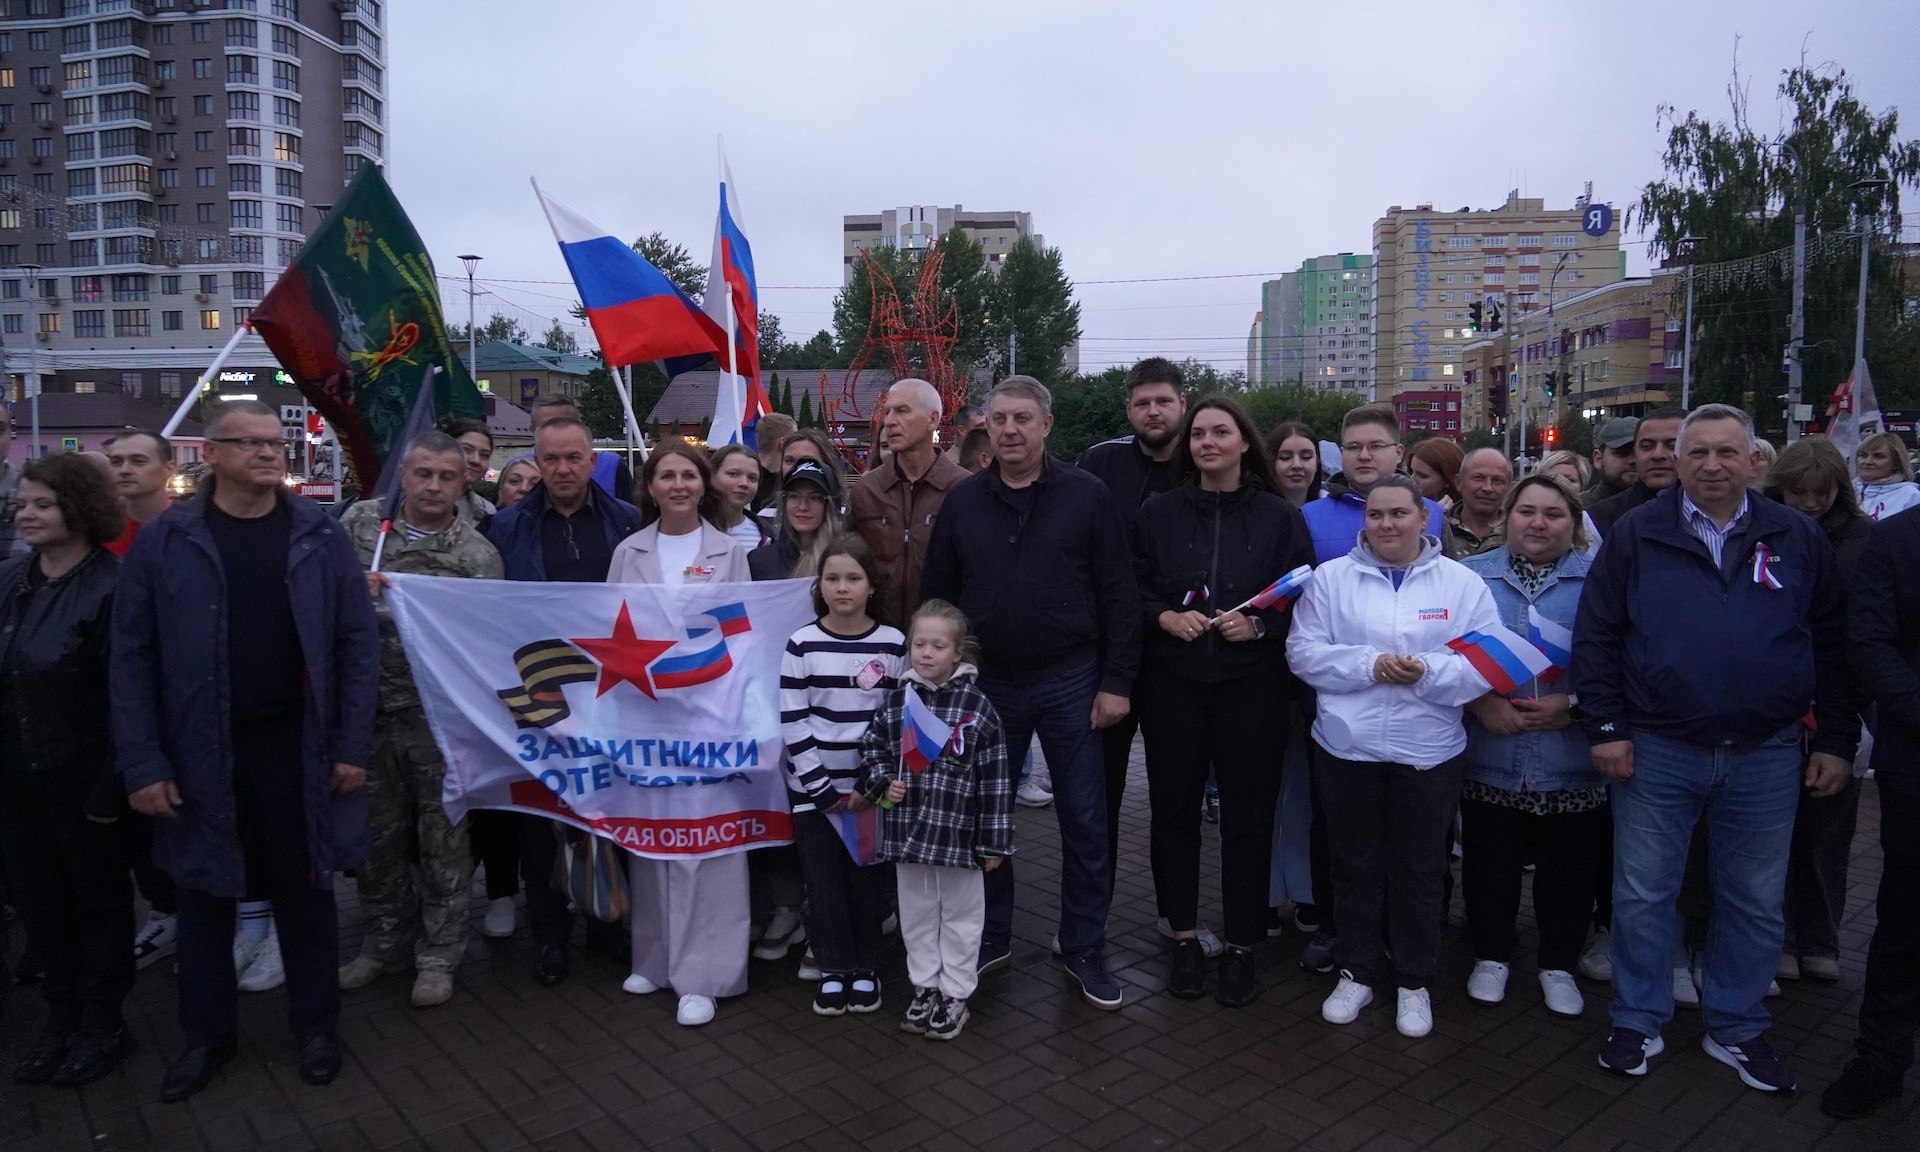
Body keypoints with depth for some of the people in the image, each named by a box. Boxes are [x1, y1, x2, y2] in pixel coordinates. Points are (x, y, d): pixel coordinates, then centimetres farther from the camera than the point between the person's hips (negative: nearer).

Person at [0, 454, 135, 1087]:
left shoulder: (111, 588, -17)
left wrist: (112, 786, -18)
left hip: (83, 778, -6)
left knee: (99, 899, 10)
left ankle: (103, 1025, 26)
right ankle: (62, 1016, 34)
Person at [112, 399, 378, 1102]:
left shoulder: (321, 537, -1)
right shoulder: (162, 542, -2)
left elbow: (359, 643, -1)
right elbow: (132, 658, -2)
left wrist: (352, 748, -6)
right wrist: (142, 765, -7)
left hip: (298, 750, 0)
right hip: (198, 754, 0)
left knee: (305, 892, 12)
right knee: (203, 899, 15)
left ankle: (315, 1025, 30)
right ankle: (207, 1034, 34)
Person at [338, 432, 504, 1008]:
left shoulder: (478, 556, -4)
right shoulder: (360, 522, 4)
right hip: (368, 707, 3)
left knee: (443, 837, 6)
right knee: (377, 835, 15)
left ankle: (438, 955, 21)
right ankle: (385, 942, 33)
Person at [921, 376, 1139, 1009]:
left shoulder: (1086, 496, -3)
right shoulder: (962, 501, 3)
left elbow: (1118, 595, -4)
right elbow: (936, 595, 6)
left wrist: (1116, 682, -8)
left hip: (1070, 683, -2)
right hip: (986, 684, 2)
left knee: (1084, 822, 7)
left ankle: (1083, 949, 23)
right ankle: (991, 938, 31)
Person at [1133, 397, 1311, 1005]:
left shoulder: (1280, 517, 4)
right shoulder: (1159, 512, 7)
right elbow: (1132, 590, 7)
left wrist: (1258, 625, -13)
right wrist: (1166, 617, -11)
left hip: (1253, 686, -1)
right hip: (1173, 683, 2)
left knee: (1248, 815, 4)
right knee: (1174, 811, 7)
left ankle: (1242, 947, 19)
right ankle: (1185, 939, 23)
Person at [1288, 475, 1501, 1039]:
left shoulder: (1462, 583, 1)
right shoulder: (1331, 578, 1)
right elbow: (1304, 652, -5)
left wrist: (1428, 671, -21)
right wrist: (1369, 665, -18)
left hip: (1429, 754, 0)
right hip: (1347, 749, 1)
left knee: (1419, 871, 12)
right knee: (1355, 866, 13)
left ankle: (1415, 981, 29)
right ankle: (1359, 972, 30)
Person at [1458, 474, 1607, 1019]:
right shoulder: (1469, 576, 4)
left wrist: (1573, 706, -17)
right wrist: (1480, 702, -14)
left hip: (1571, 761, 0)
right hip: (1489, 755, 1)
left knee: (1568, 868, 11)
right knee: (1489, 862, 11)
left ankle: (1559, 966, 32)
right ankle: (1491, 956, 32)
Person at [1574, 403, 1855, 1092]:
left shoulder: (1798, 539, 5)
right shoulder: (1637, 534, 0)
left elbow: (1832, 644, 8)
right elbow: (1595, 636, -1)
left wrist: (1836, 741, 5)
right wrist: (1606, 727, -6)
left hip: (1766, 757, 2)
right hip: (1656, 753, -1)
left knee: (1756, 904, 13)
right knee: (1642, 896, 8)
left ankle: (1737, 1029, 31)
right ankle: (1637, 1024, 24)